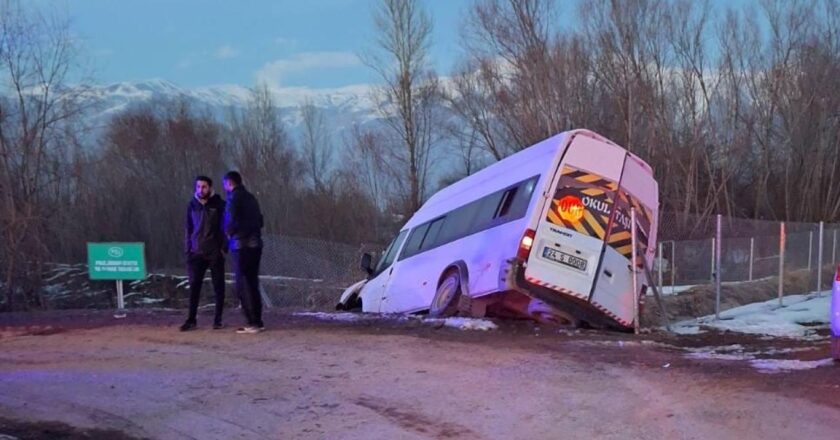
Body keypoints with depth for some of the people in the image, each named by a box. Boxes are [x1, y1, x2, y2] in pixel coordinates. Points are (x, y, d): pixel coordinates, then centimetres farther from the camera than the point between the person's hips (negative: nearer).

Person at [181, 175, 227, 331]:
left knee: (218, 286, 3)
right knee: (194, 286, -2)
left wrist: (224, 248, -8)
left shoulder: (219, 205, -2)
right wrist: (187, 250, 6)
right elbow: (188, 229, 12)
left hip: (215, 253, -2)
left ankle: (218, 320, 10)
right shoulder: (192, 205, 7)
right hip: (197, 253, 2)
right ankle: (191, 320, 2)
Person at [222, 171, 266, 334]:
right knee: (253, 283, 13)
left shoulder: (234, 198, -8)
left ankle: (252, 323, -7)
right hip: (255, 244, 8)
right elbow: (260, 220, 18)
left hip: (241, 245, -8)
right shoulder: (251, 198, 16)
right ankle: (257, 321, 14)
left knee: (243, 285, -4)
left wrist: (229, 233, 1)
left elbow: (231, 221, -17)